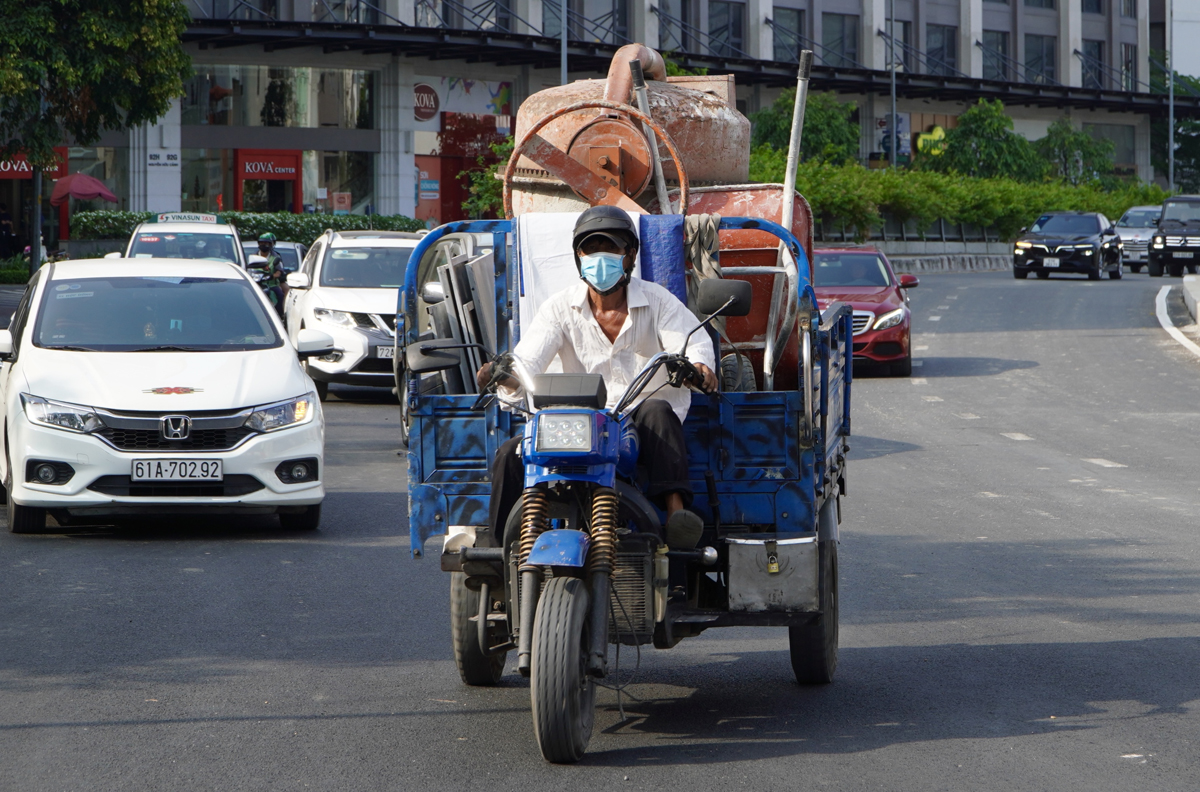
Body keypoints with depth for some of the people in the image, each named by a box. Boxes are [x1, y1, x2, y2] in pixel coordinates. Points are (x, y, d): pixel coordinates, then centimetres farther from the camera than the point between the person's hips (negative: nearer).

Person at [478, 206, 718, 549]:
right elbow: (527, 361, -6)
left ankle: (676, 509, -52)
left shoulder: (657, 301, 3)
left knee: (658, 410, -37)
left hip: (644, 430, -2)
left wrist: (697, 366, -36)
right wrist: (503, 373, -31)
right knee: (510, 454, -18)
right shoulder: (561, 307, 6)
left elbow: (695, 342, -10)